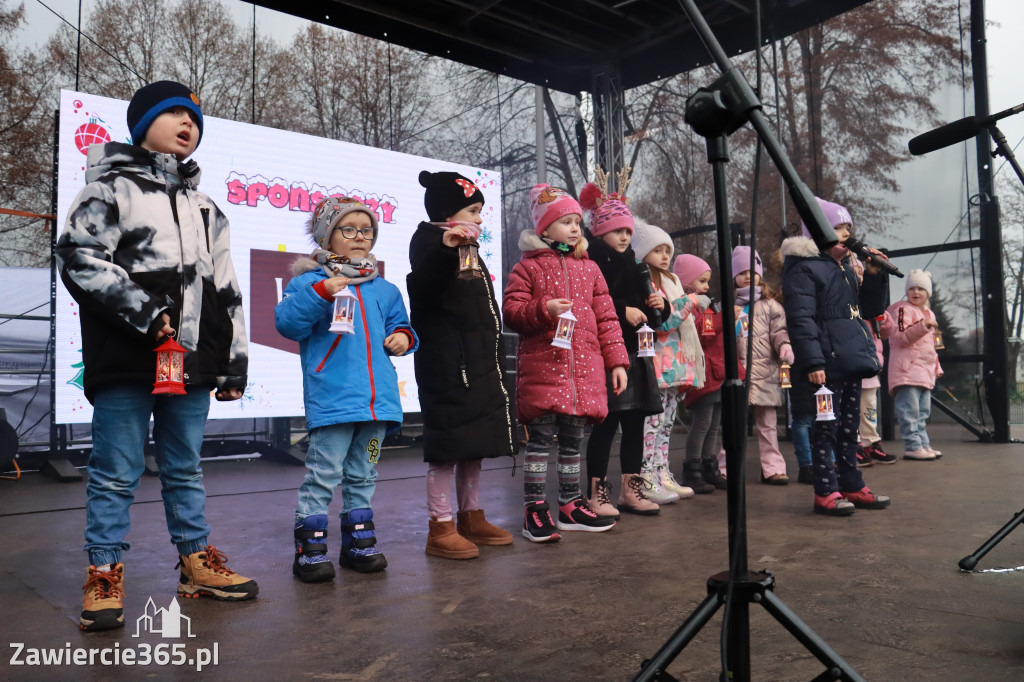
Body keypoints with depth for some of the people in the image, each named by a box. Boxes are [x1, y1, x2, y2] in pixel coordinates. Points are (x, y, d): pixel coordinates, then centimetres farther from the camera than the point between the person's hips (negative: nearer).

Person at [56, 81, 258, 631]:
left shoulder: (204, 209, 19)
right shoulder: (111, 189, 4)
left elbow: (225, 291, 17)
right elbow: (79, 259, -8)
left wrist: (234, 359, 13)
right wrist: (140, 307, -18)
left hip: (191, 360, 5)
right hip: (126, 361, -5)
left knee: (185, 468, 14)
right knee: (116, 472, 1)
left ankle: (196, 563, 24)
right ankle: (105, 576, 14)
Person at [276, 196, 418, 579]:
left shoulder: (384, 289, 17)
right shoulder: (309, 281, 1)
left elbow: (399, 325, 27)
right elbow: (287, 323, -11)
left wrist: (402, 337, 5)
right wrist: (320, 293, -21)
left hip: (377, 397, 6)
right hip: (331, 398, -5)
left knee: (363, 475, 14)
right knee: (323, 475, -5)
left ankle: (359, 543, 25)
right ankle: (310, 548, 7)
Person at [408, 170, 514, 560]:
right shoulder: (430, 242, -7)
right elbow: (420, 289, -28)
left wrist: (495, 359, 25)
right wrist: (444, 248, -43)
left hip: (479, 364, 10)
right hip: (447, 364, -10)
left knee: (475, 441, 14)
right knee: (448, 443, -6)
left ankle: (472, 517, 25)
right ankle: (440, 527, 3)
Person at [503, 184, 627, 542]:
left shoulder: (589, 268, 16)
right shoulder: (528, 266, 3)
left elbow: (606, 318, 14)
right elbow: (510, 311, -3)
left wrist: (616, 361, 9)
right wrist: (544, 309, -19)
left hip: (585, 367, 4)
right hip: (542, 367, -4)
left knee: (573, 439, 11)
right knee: (540, 438, -4)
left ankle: (571, 506, 23)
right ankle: (535, 511, 6)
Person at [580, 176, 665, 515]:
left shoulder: (633, 266, 19)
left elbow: (645, 311, 26)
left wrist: (656, 306, 6)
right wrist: (623, 311, -19)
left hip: (634, 354, 8)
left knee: (635, 423, 9)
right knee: (605, 424, -5)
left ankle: (631, 489, 19)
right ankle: (597, 493, 4)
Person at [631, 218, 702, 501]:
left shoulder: (669, 281, 22)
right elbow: (660, 322, -16)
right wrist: (689, 303, -10)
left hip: (675, 361, 9)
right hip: (655, 363, -9)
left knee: (666, 423, 11)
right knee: (651, 422, -9)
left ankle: (663, 475, 16)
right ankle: (647, 481, -6)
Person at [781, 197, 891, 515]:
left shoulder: (846, 268, 19)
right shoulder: (804, 269, -9)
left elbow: (872, 309, 22)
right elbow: (801, 319, -18)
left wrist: (874, 276, 5)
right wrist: (813, 362, -25)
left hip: (850, 361, 9)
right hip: (827, 363, -9)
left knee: (849, 426, 14)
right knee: (826, 426, -3)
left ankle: (852, 486, 24)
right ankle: (825, 492, 4)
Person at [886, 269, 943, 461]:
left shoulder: (929, 313, 21)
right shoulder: (903, 309, -5)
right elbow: (900, 337, -18)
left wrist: (936, 367, 26)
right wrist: (924, 326, -26)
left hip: (925, 371, 9)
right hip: (907, 370, -9)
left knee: (923, 412, 13)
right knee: (910, 411, -10)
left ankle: (923, 444, 19)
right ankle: (912, 447, -8)